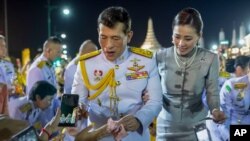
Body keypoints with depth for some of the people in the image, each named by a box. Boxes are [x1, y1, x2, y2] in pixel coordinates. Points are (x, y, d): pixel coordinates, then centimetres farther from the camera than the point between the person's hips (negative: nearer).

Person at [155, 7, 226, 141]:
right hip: (167, 127, 1)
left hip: (196, 127, -1)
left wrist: (215, 110, -23)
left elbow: (212, 93, -5)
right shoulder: (160, 56, -8)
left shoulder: (210, 59, -11)